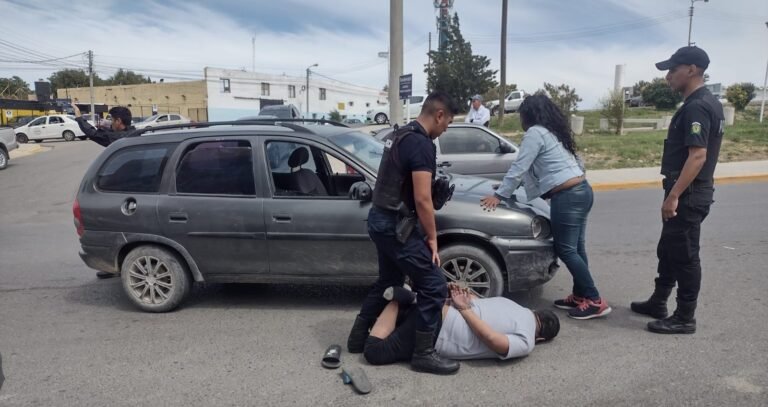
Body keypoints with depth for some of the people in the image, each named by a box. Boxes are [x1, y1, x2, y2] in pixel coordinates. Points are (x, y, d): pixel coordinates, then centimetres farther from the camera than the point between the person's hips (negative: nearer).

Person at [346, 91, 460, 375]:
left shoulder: (399, 135, 14)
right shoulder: (422, 144, -18)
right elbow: (422, 199, -22)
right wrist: (432, 237, -10)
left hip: (380, 219, 10)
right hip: (396, 226, -10)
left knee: (388, 281, 24)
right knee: (434, 288, -2)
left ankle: (358, 337, 34)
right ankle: (423, 354, 8)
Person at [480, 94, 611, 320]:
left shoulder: (535, 133, -8)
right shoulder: (554, 131, 21)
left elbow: (519, 168, -11)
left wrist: (500, 194, -5)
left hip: (567, 196, -10)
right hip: (582, 190, 10)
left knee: (565, 250, -3)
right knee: (575, 248, 13)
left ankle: (594, 301, 2)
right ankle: (580, 296, 21)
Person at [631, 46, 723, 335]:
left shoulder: (696, 107, -19)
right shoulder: (706, 103, 14)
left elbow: (697, 155, -25)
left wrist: (673, 195, -25)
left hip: (688, 195, -10)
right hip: (690, 192, 10)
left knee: (684, 256, -1)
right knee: (668, 250, 18)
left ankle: (684, 319, 11)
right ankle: (657, 303, 30)